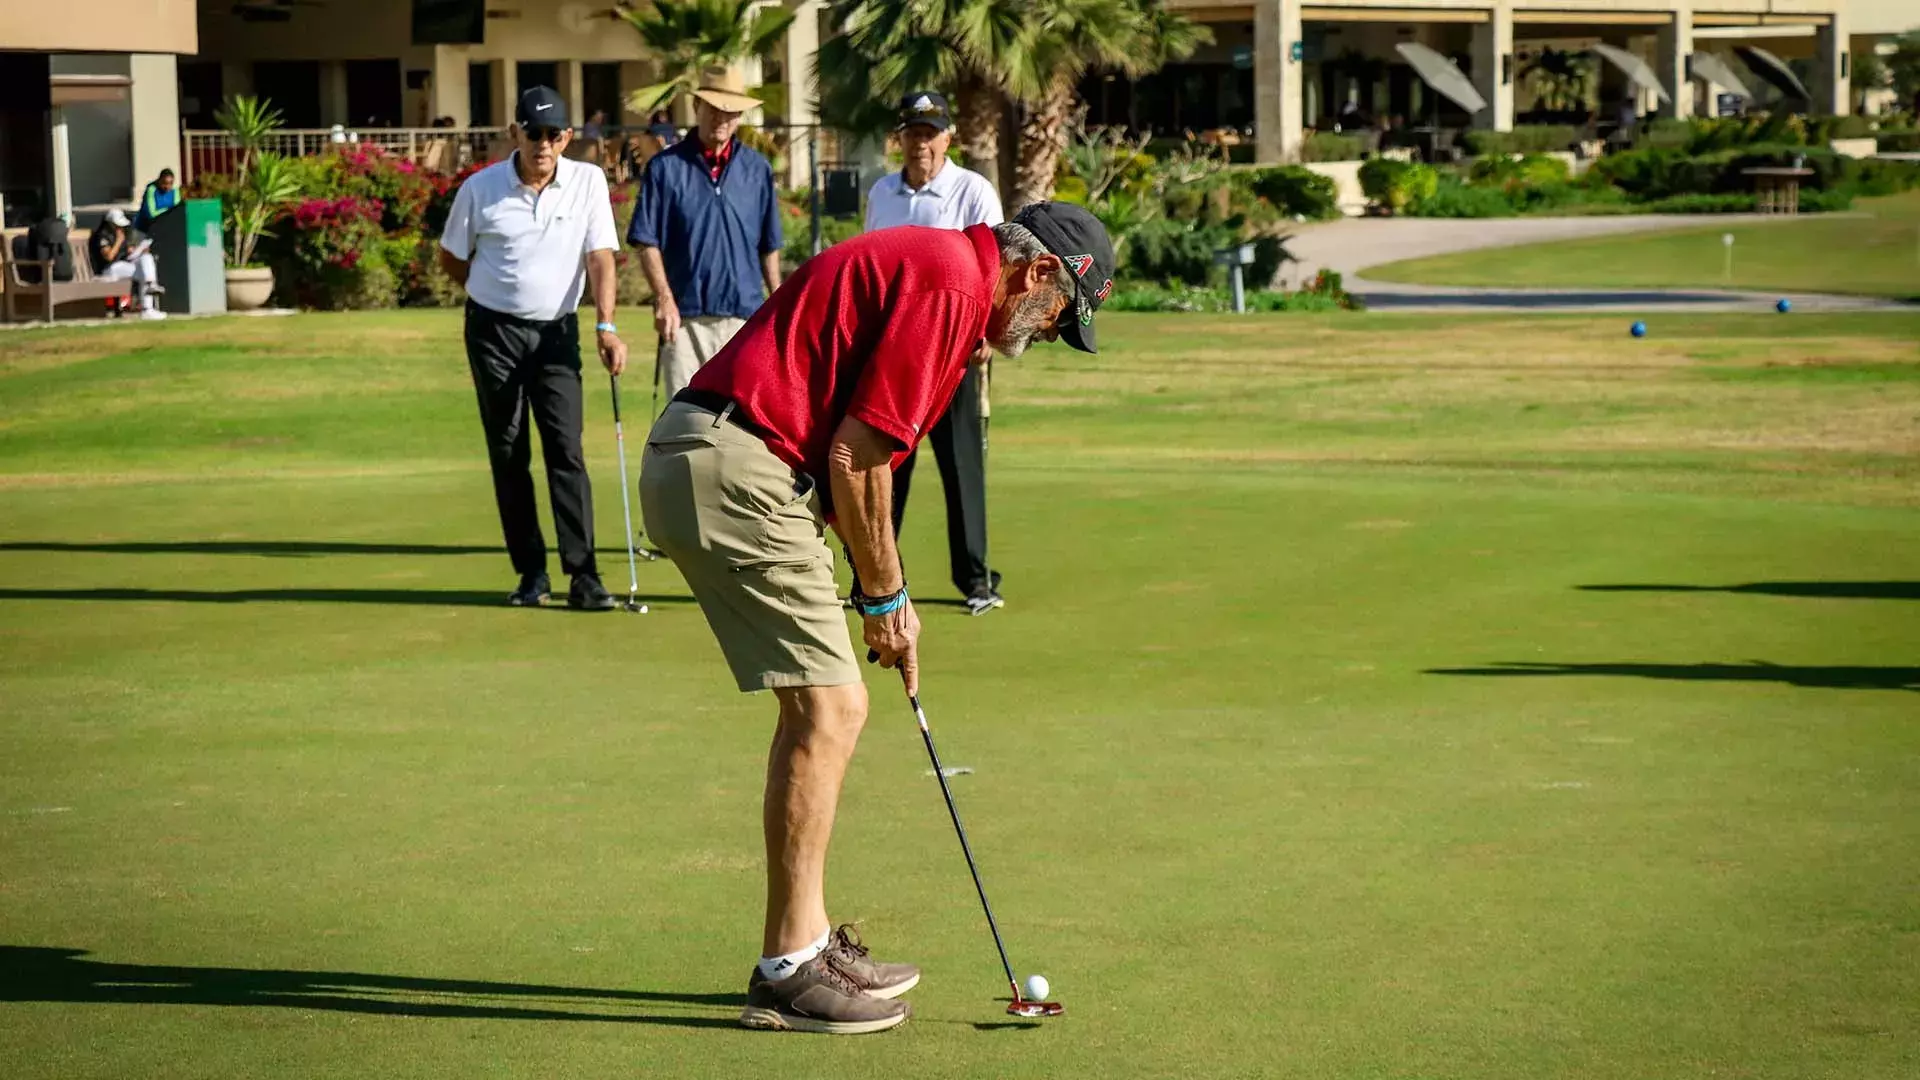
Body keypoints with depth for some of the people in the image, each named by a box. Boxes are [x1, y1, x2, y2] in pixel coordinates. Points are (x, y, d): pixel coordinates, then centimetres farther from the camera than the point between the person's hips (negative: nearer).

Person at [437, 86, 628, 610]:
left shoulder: (588, 181, -5)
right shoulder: (480, 189, -6)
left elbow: (600, 256, -11)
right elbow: (451, 258, 9)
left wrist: (606, 325, -22)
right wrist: (500, 292, 10)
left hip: (556, 331, 0)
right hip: (494, 331, 0)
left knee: (566, 448, -9)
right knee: (509, 454, 3)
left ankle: (583, 575, -12)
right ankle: (531, 572, 10)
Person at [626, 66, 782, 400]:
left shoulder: (757, 169, 8)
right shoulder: (665, 167, 1)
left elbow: (769, 246, 13)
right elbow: (647, 243, -1)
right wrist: (663, 298, -13)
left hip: (745, 314, 2)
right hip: (685, 316, -2)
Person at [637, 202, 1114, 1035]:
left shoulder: (929, 266, 21)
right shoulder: (950, 281, -12)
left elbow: (858, 452, 24)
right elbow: (856, 457, -15)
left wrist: (883, 592, 21)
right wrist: (885, 597, -2)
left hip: (700, 464, 11)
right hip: (732, 471, -11)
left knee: (820, 708, 15)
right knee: (830, 708, -7)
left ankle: (808, 940, 21)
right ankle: (787, 970, -1)